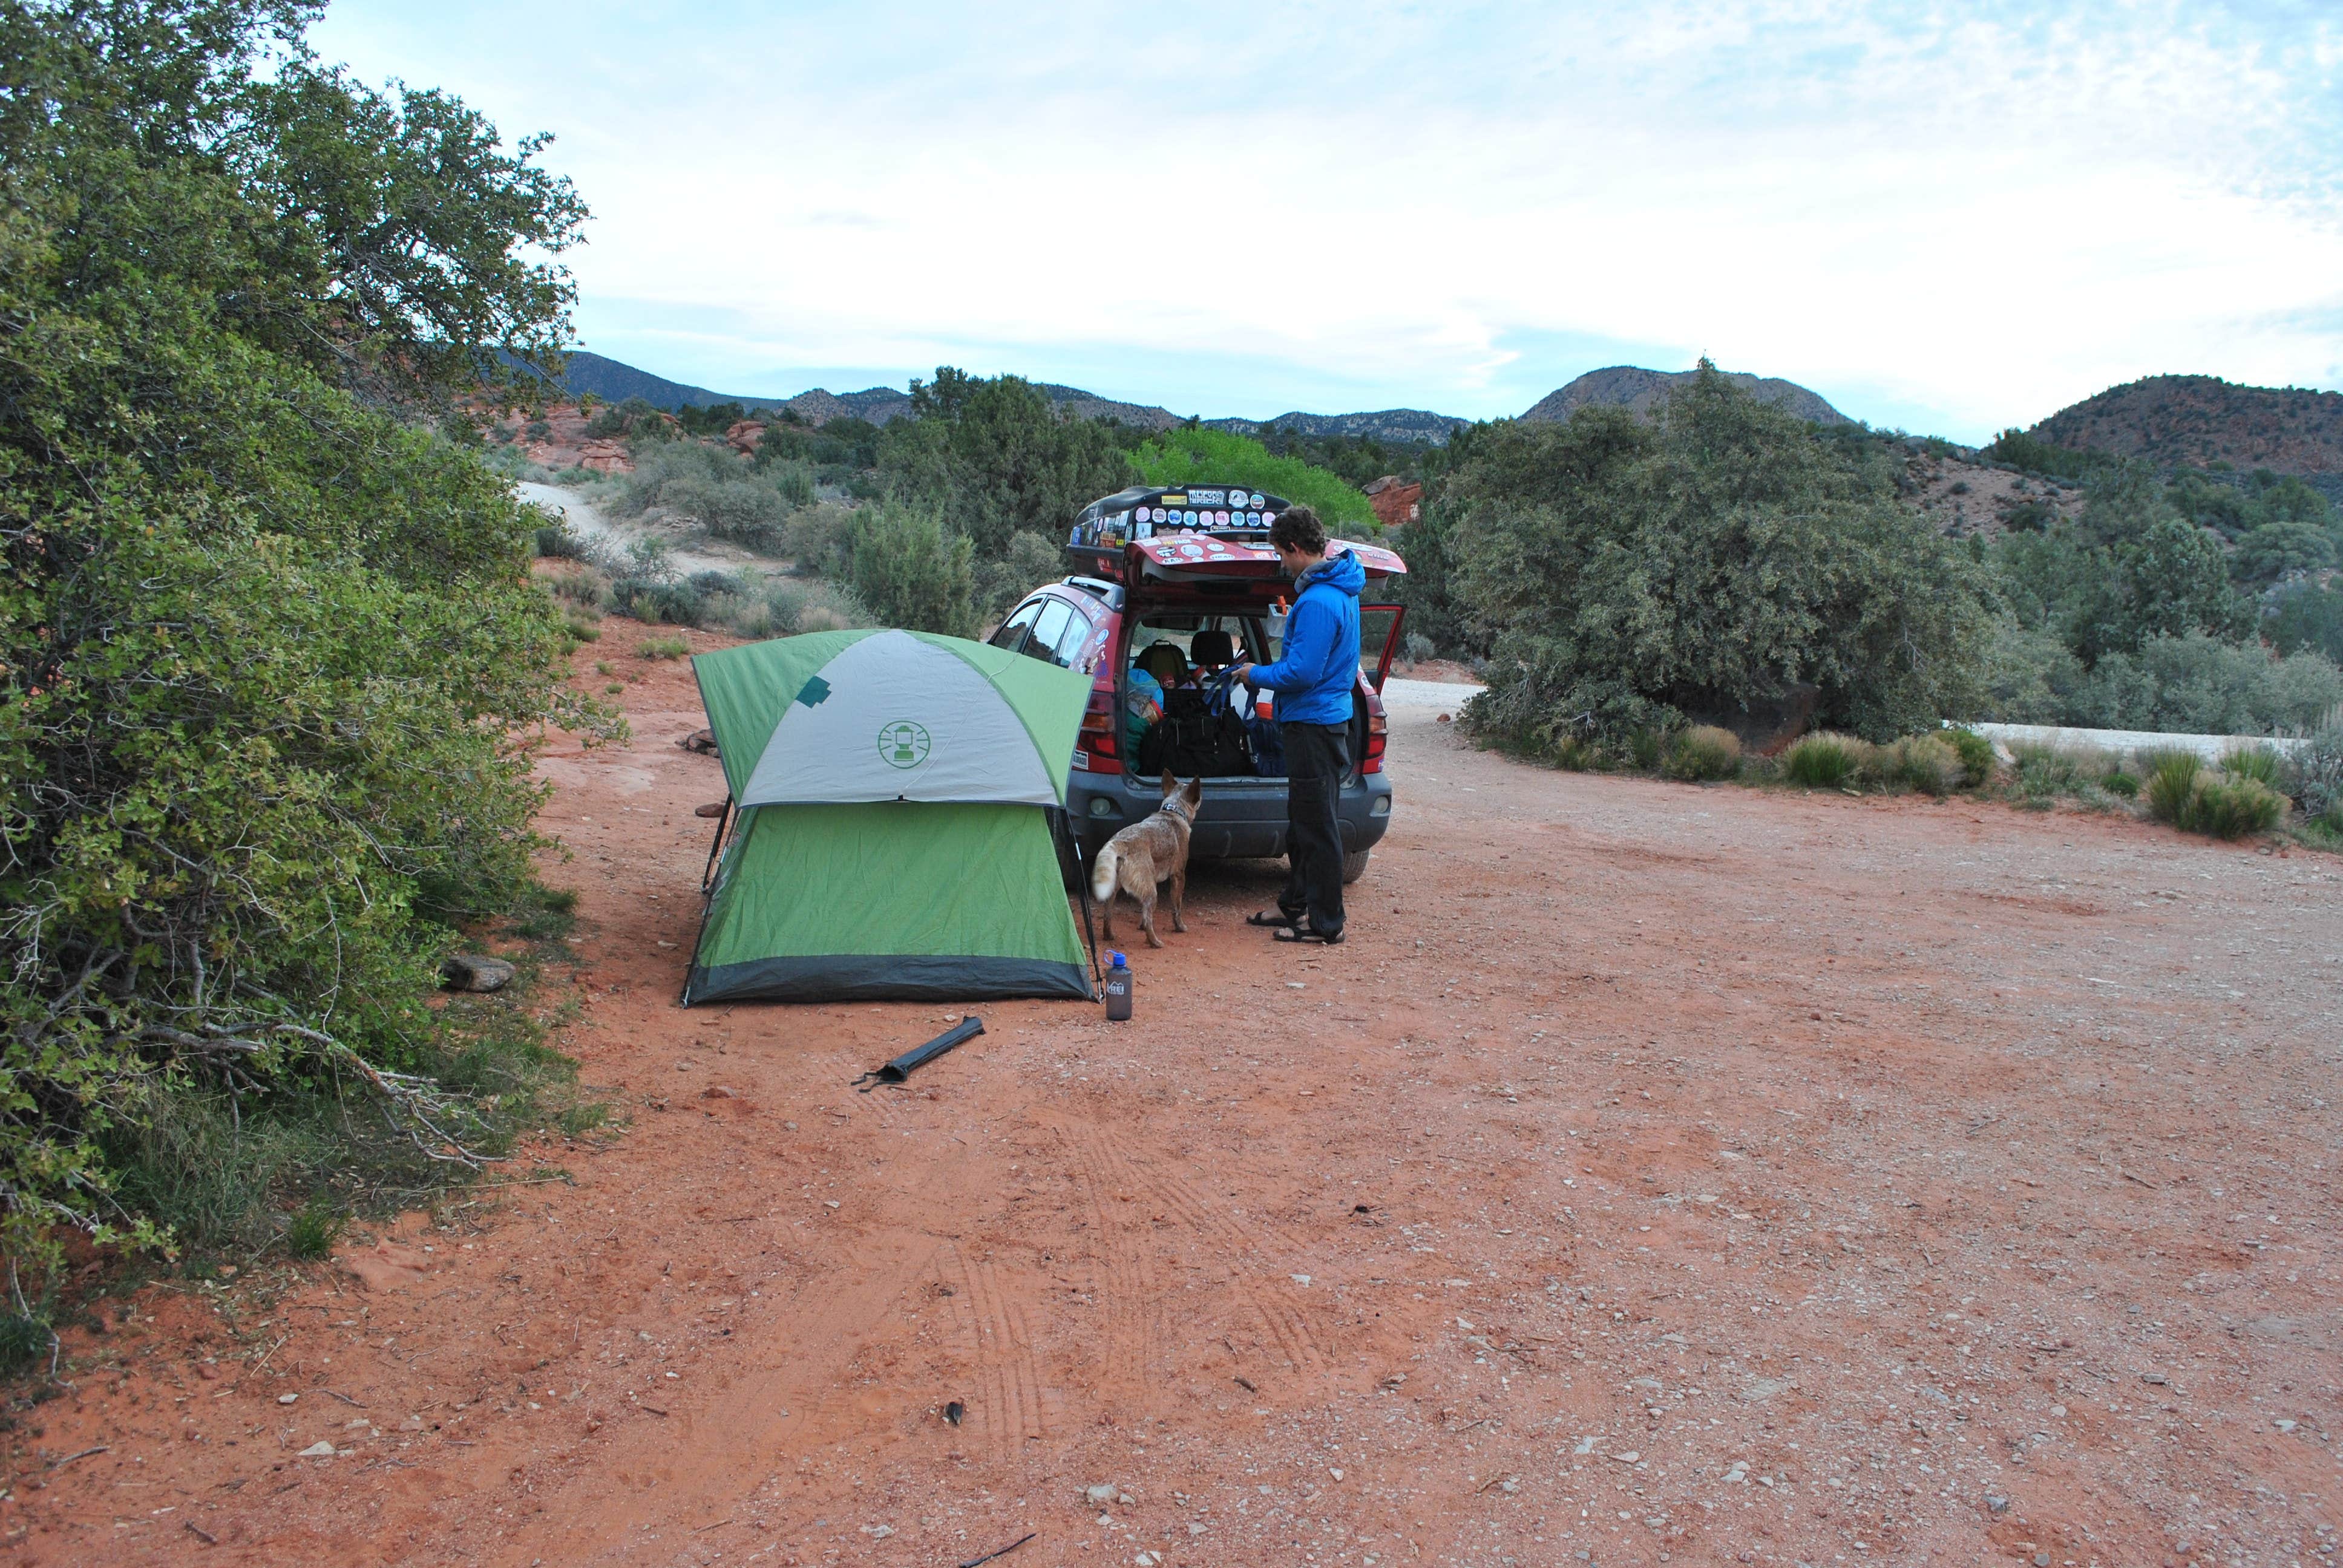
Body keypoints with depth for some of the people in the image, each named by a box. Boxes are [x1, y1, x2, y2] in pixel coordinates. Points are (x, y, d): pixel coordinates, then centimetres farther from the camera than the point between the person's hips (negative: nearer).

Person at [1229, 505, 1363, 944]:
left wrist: (1256, 675, -9)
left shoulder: (1317, 602, -23)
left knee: (1317, 826, -2)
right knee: (1303, 822, 19)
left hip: (1314, 725, -11)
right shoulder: (1340, 588, 10)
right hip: (1328, 715, 11)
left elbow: (1302, 673, -23)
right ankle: (1296, 905, 31)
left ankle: (1325, 923, 6)